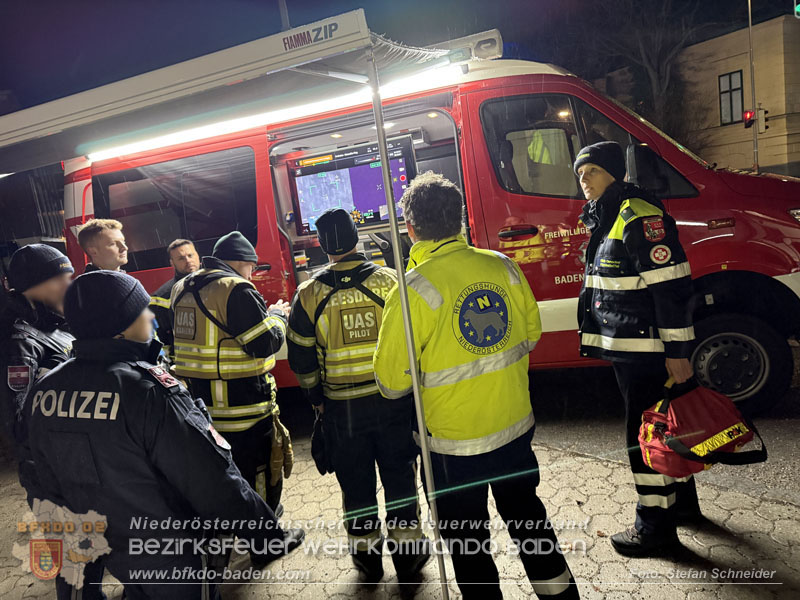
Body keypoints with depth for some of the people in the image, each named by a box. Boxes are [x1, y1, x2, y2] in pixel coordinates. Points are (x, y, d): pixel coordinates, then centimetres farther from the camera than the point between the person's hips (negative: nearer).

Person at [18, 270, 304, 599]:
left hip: (109, 554, 6)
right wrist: (272, 539, -16)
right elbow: (215, 484, -29)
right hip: (174, 562, -6)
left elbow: (46, 486, 4)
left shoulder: (42, 390, -9)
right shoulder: (149, 390, -30)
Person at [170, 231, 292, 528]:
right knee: (257, 477, 8)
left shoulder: (181, 289, 10)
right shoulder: (235, 289, -18)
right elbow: (265, 343, -20)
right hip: (242, 404, -9)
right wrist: (277, 316, 0)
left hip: (195, 401, 9)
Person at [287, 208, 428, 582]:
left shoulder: (309, 294, -6)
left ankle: (366, 555, 31)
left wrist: (317, 398, 13)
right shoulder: (388, 280, -8)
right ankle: (407, 550, 27)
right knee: (399, 474, 15)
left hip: (342, 407, 0)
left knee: (355, 481, 16)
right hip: (393, 399, 0)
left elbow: (300, 356, -1)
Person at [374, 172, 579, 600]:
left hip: (456, 441, -5)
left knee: (467, 541, 17)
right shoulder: (502, 267, -6)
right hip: (517, 426, 5)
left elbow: (392, 382, -15)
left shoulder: (413, 290, -20)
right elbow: (531, 334, 8)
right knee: (527, 517, 27)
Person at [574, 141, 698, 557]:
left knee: (646, 432, -1)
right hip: (626, 349, 10)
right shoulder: (605, 219, 14)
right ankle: (682, 500, 39)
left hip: (648, 349, -10)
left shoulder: (640, 217, -17)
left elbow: (671, 286, -22)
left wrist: (677, 352, -22)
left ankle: (656, 525, 14)